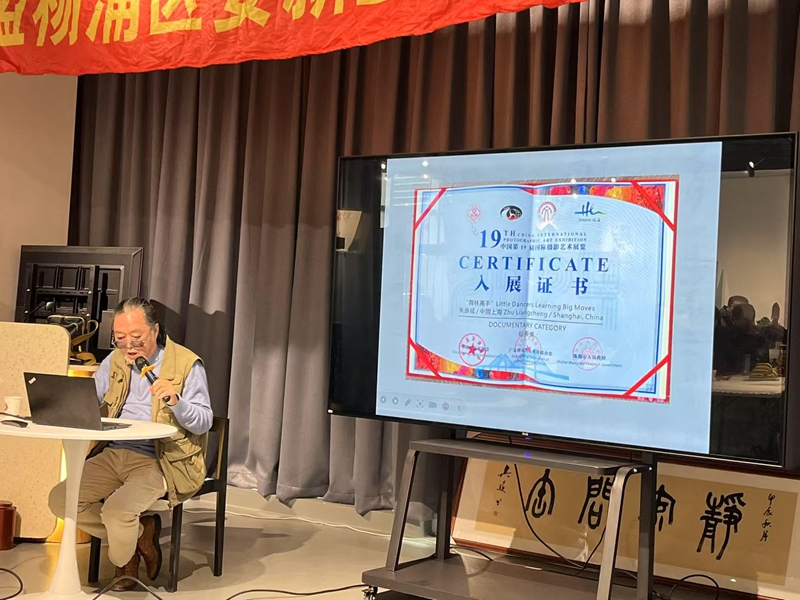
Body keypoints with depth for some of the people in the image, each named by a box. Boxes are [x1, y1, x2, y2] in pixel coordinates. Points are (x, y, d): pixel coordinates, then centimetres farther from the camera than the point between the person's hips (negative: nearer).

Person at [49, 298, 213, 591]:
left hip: (159, 461, -7)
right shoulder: (116, 360, 12)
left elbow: (204, 422, -9)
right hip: (114, 454, 7)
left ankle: (123, 561, 10)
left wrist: (175, 401, -29)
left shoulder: (187, 363, -6)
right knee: (60, 499, -10)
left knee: (116, 510, -28)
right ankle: (140, 535, 5)